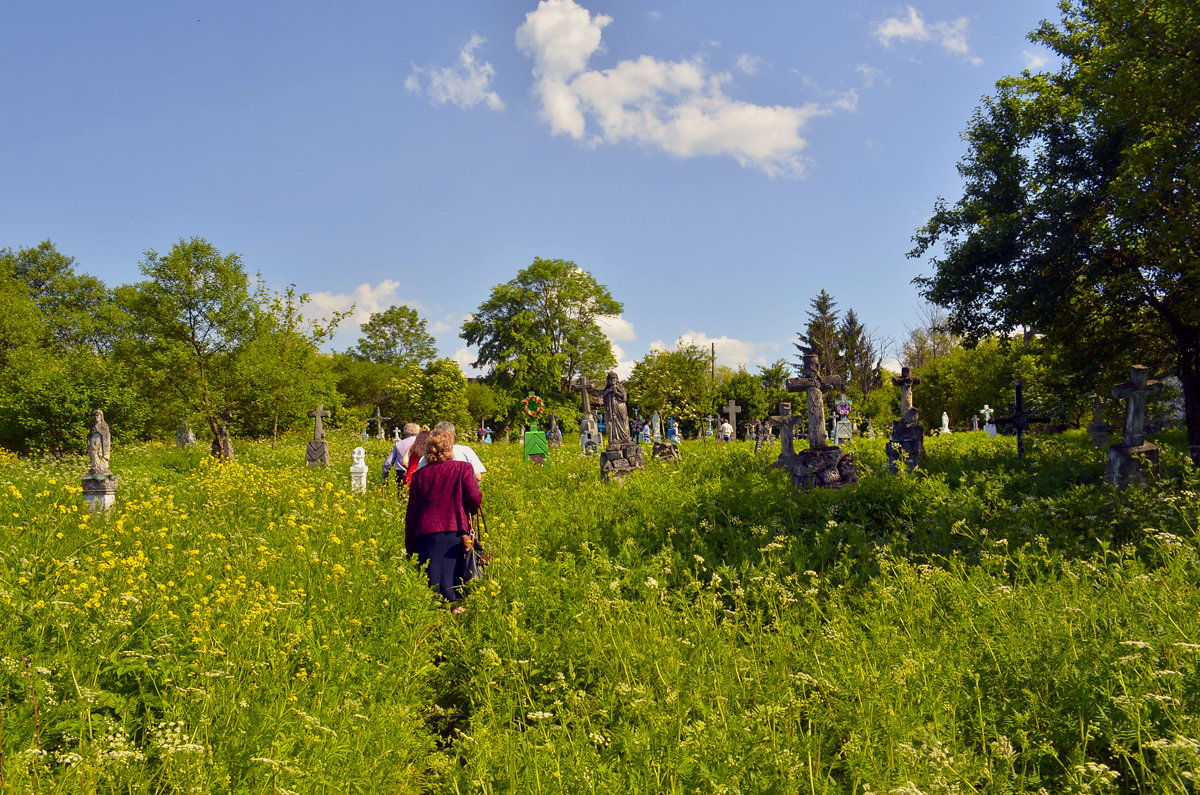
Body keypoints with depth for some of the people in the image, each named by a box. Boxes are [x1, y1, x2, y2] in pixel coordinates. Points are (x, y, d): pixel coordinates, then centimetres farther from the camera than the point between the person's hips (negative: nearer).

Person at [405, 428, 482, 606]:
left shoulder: (420, 474, 11)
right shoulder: (463, 468, 5)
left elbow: (411, 511, 11)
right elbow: (475, 498, -6)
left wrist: (409, 546, 17)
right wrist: (470, 510, 19)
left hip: (426, 531, 2)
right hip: (455, 531, -1)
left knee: (431, 582, 1)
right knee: (451, 581, 0)